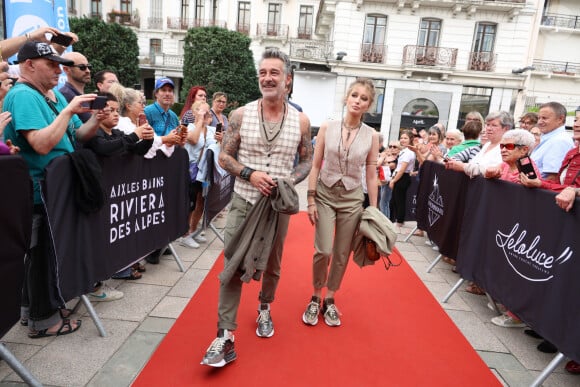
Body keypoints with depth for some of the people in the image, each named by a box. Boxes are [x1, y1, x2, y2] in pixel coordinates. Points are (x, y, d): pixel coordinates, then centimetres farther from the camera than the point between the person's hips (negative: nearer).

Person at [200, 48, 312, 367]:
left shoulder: (301, 121, -2)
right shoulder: (241, 115, -4)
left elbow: (307, 161, 7)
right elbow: (224, 157, -2)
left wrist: (290, 180, -13)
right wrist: (250, 174, -19)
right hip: (243, 202, -1)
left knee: (272, 265, 17)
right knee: (232, 269, -2)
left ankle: (264, 310, 45)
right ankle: (225, 338, 7)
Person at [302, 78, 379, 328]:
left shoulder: (372, 136, -3)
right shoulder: (327, 128, -4)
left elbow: (371, 176, 1)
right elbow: (315, 166, -2)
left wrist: (374, 210, 1)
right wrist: (311, 200, -7)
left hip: (352, 199, 1)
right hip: (325, 194, -1)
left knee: (342, 254, 8)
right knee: (323, 251, -8)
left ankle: (329, 300, 28)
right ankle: (315, 298, 18)